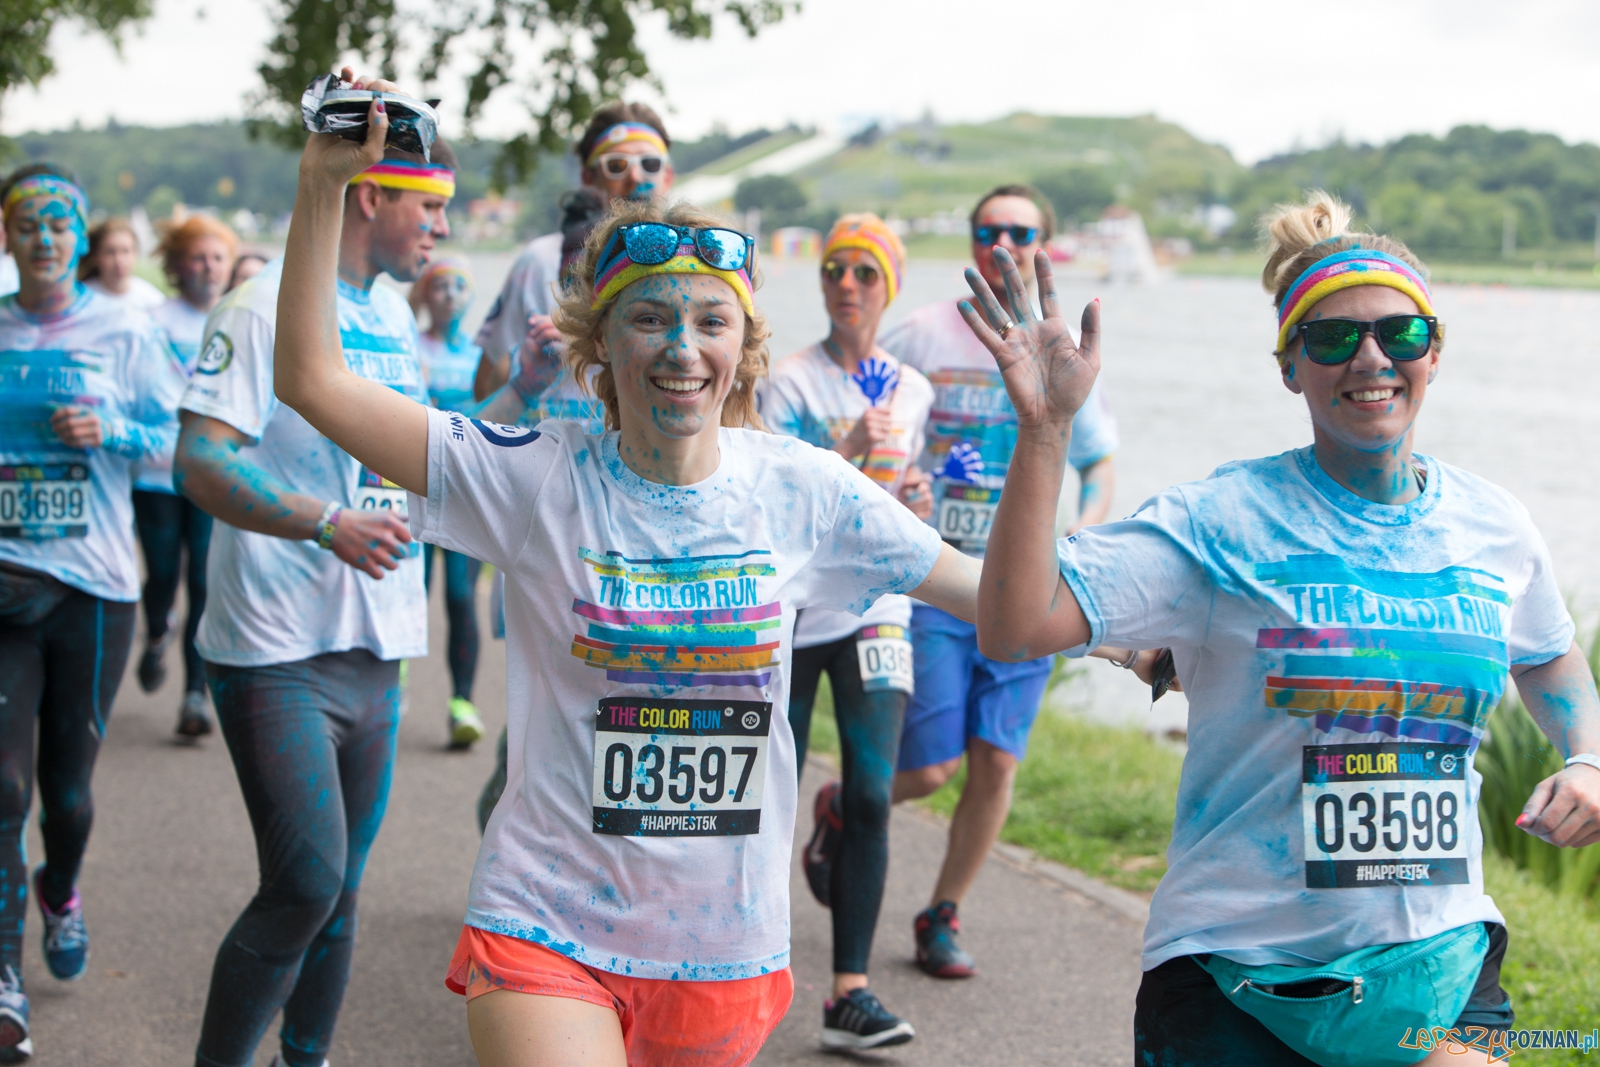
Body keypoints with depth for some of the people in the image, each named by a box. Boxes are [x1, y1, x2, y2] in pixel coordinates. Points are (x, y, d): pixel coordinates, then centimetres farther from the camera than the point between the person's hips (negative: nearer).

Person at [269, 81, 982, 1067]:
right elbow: (313, 381, -11)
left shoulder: (801, 491, -3)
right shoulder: (537, 479, -8)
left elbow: (988, 594, 5)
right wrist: (323, 184, -18)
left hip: (728, 941, 3)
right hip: (548, 934, -2)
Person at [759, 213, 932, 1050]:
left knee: (872, 796, -8)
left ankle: (849, 990, 0)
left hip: (875, 608, 3)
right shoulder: (790, 381, -5)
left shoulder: (912, 389, 9)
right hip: (794, 609, -3)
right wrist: (844, 451, -26)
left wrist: (917, 503, -1)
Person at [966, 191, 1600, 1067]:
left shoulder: (1492, 526, 3)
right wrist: (1043, 429, -27)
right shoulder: (1219, 523, -10)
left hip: (1438, 961, 3)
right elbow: (1015, 630, -21)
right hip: (1237, 973, -3)